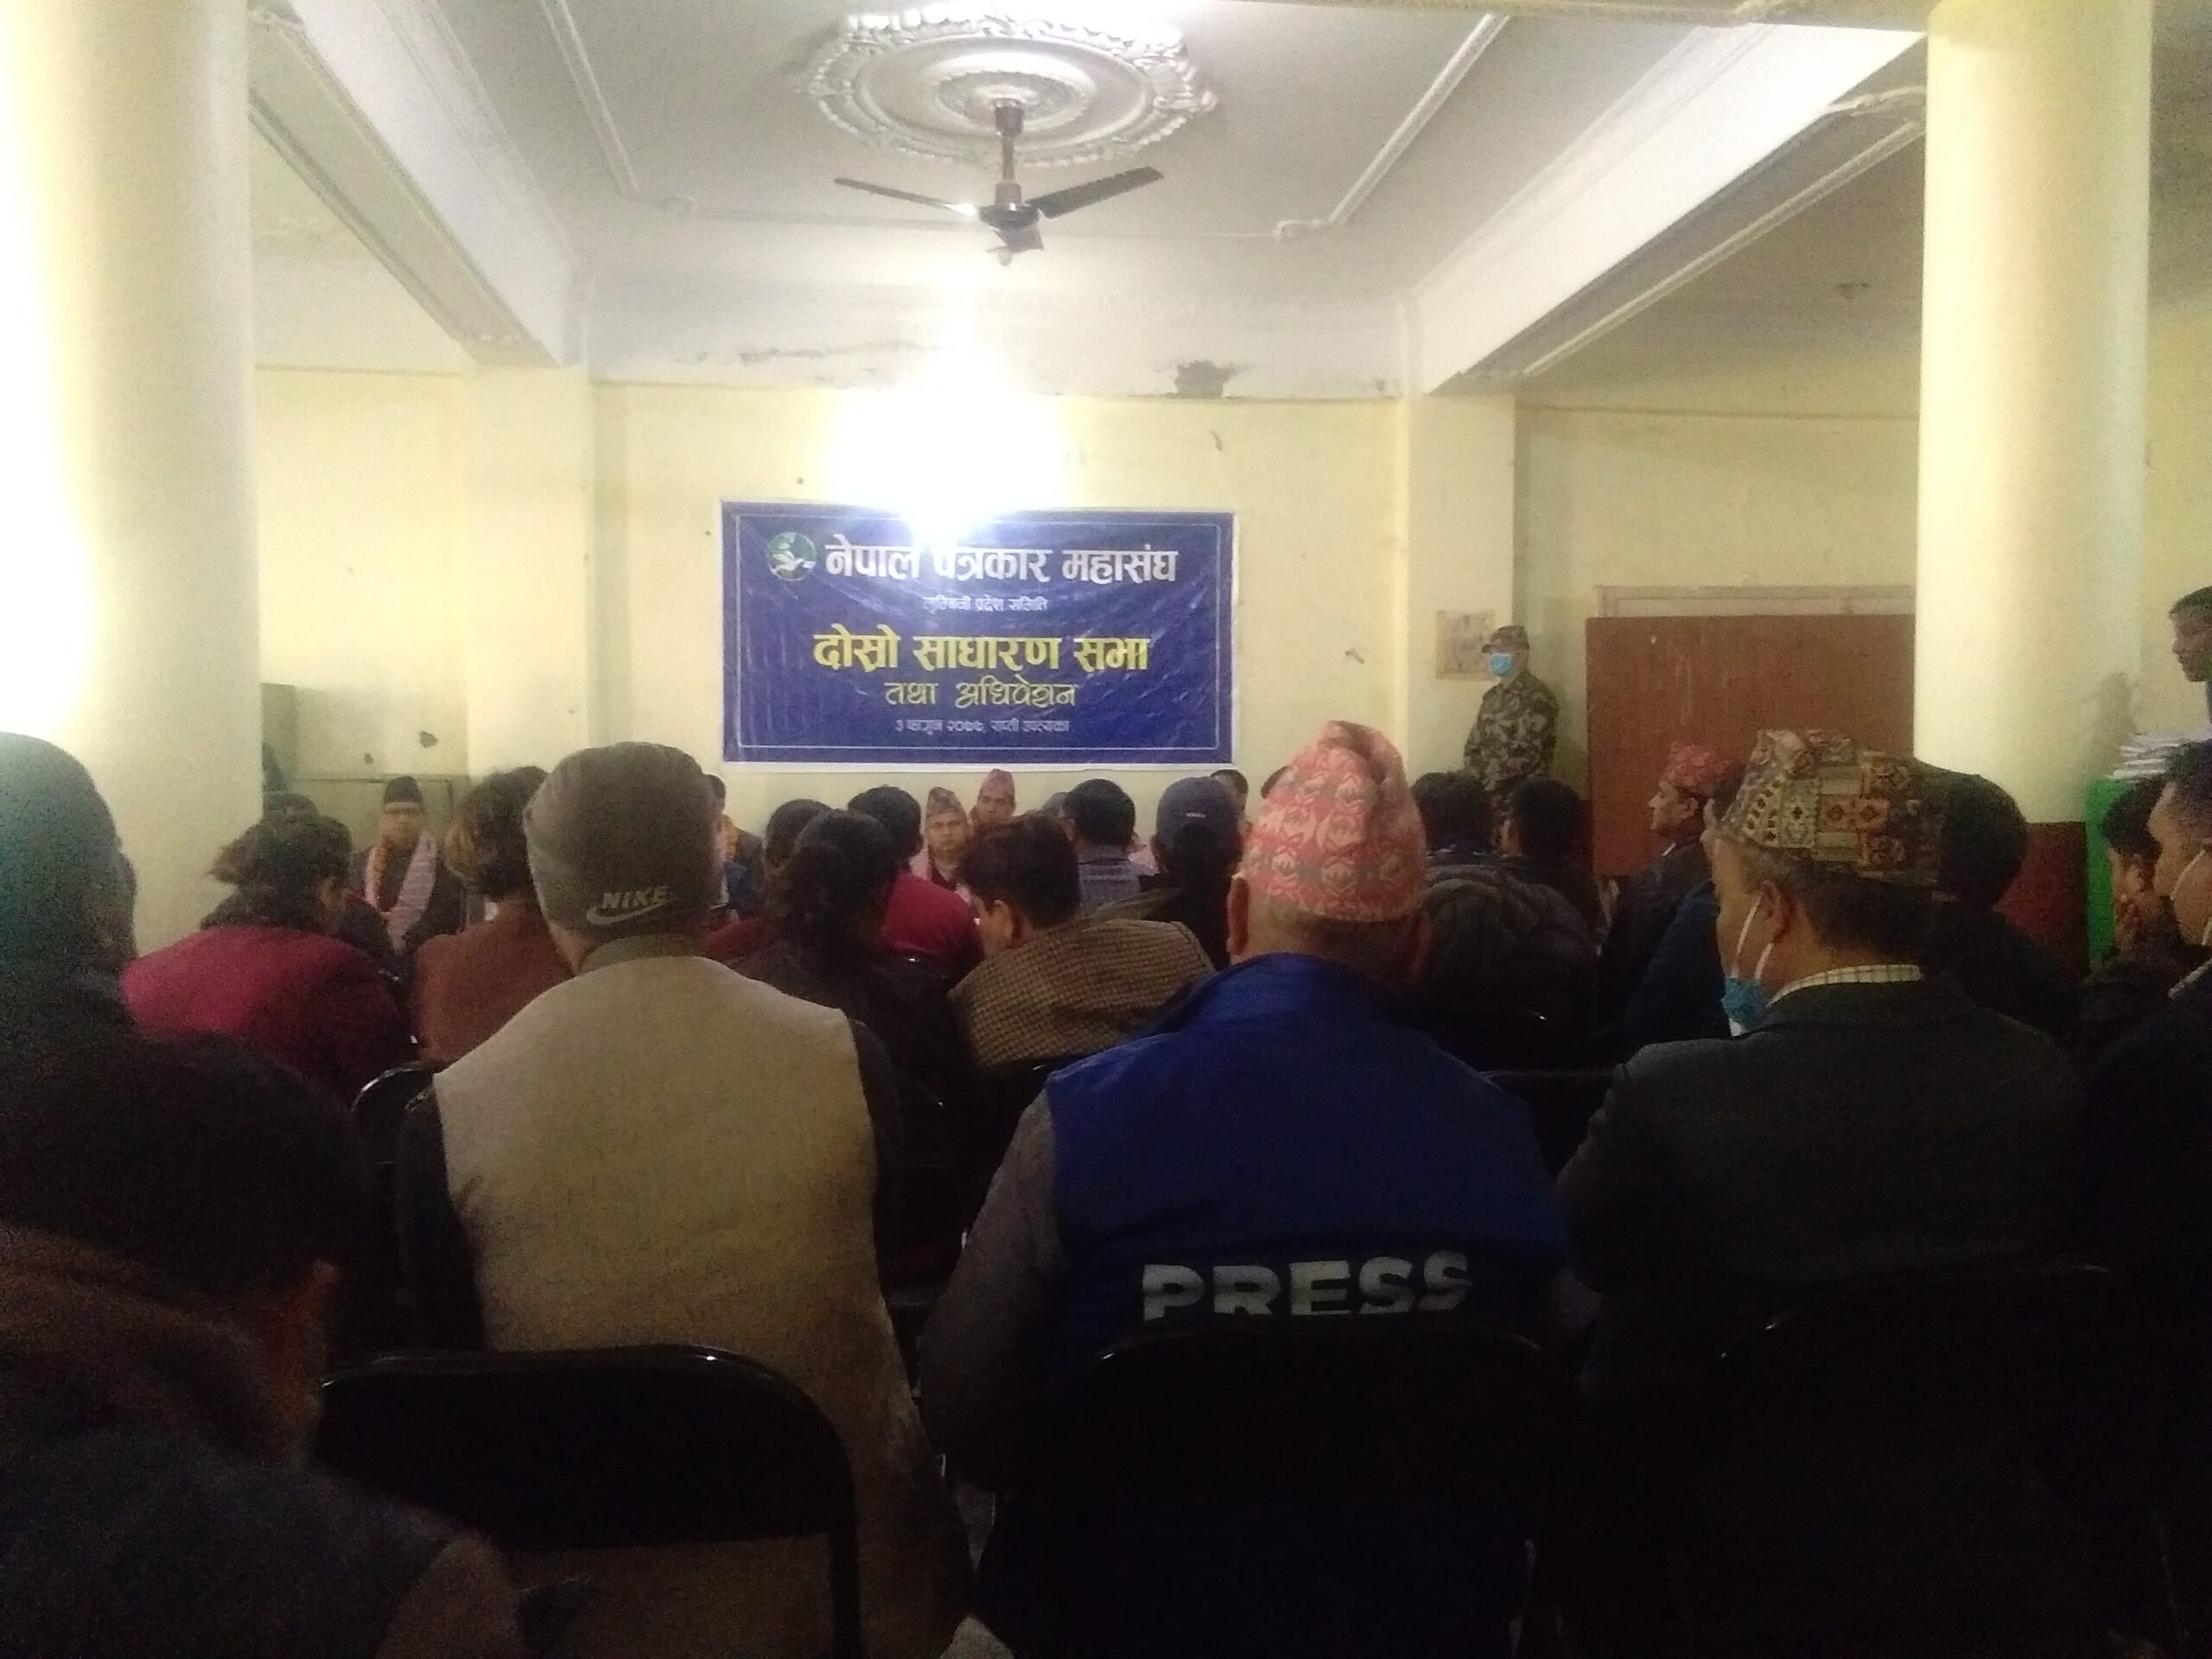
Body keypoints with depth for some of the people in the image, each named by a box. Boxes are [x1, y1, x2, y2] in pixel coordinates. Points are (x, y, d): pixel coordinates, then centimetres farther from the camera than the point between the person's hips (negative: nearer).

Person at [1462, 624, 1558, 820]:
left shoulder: (1537, 698, -11)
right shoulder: (1492, 696, 13)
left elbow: (1525, 755, -19)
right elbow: (1474, 746, 14)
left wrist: (1490, 787, -16)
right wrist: (1478, 784, -2)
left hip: (1518, 799, -7)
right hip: (1485, 795, 7)